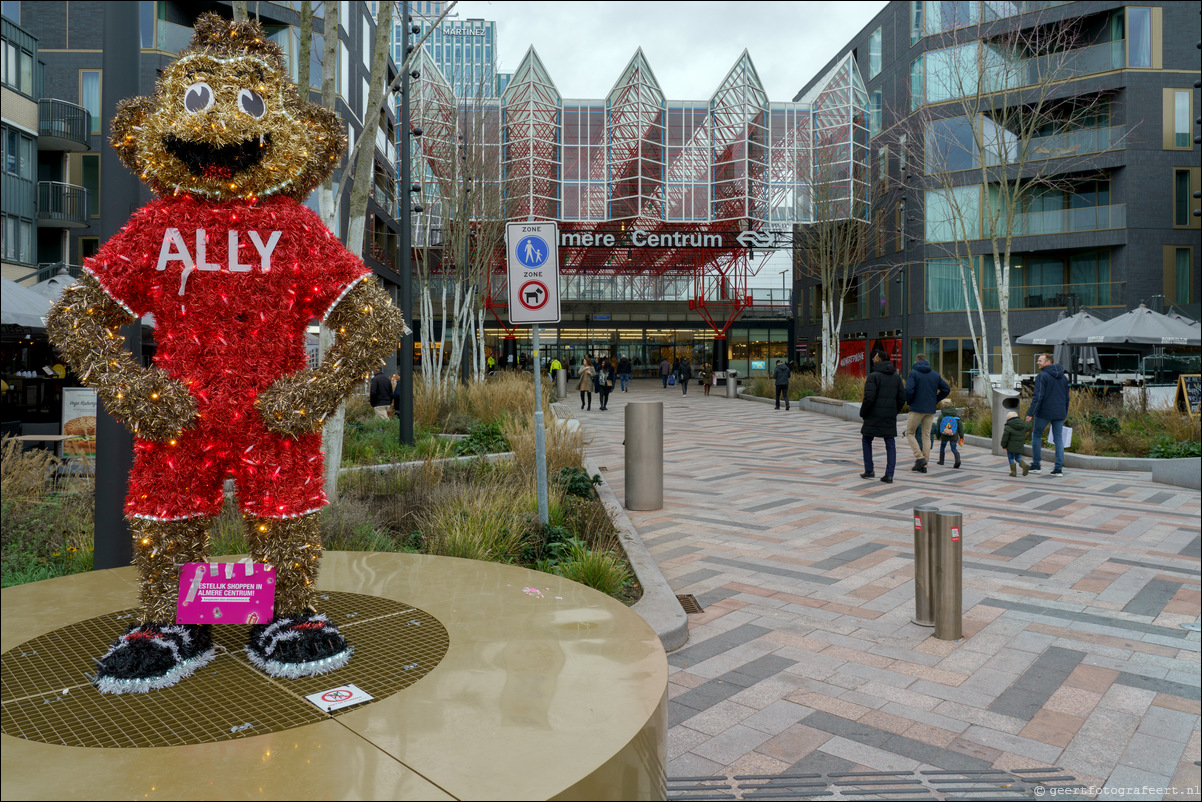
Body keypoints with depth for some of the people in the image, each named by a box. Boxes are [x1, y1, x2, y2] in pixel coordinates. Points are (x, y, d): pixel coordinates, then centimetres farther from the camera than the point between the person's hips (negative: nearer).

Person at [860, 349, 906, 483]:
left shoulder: (873, 376, -10)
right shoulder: (896, 376, 8)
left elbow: (869, 398, -18)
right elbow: (902, 398, 7)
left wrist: (863, 413, -4)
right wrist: (894, 412, 18)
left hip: (874, 416, -4)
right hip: (890, 417, 5)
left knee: (867, 441, 13)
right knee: (890, 444, 6)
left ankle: (869, 470, 13)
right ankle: (889, 475, 1)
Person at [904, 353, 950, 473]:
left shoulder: (913, 373, -6)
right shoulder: (935, 375, 9)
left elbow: (909, 390, -18)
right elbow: (946, 389, 7)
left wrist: (909, 401, -1)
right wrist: (935, 400, 12)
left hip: (916, 409, -5)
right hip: (930, 410, 5)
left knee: (909, 433, 9)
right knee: (926, 436, 9)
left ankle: (919, 457, -7)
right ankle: (924, 465, 9)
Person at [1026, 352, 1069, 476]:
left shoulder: (1042, 376, -11)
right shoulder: (1063, 377, 13)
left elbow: (1038, 396, -18)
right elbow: (1067, 397, 18)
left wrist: (1030, 413, -16)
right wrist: (1065, 414, 25)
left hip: (1044, 412, -6)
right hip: (1060, 414, 6)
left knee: (1036, 436, 9)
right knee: (1058, 439, 8)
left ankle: (1036, 465, 11)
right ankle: (1059, 468, 4)